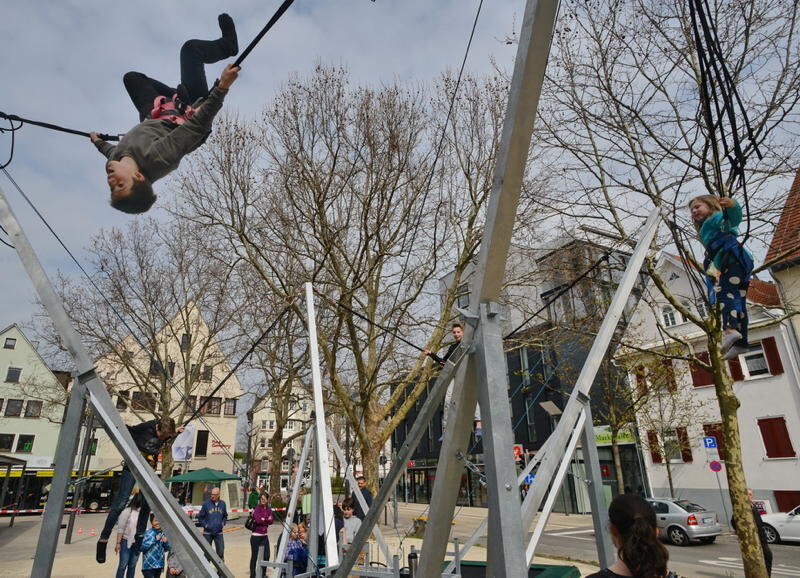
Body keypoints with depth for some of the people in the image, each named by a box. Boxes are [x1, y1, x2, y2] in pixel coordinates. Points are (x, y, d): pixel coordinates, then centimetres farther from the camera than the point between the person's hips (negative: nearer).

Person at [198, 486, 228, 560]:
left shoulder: (222, 504, 3)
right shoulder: (206, 503, -7)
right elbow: (200, 517, 0)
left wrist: (222, 523, 2)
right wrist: (205, 525, -10)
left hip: (218, 533, 2)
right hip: (207, 533, -2)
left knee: (220, 551, 5)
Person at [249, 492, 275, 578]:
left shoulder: (269, 509, 8)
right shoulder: (257, 508, -8)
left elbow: (271, 520, -3)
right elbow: (258, 520, -20)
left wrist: (263, 519, -18)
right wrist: (267, 519, -9)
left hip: (264, 536, 5)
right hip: (256, 536, -5)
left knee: (266, 555, 6)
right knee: (254, 556, 1)